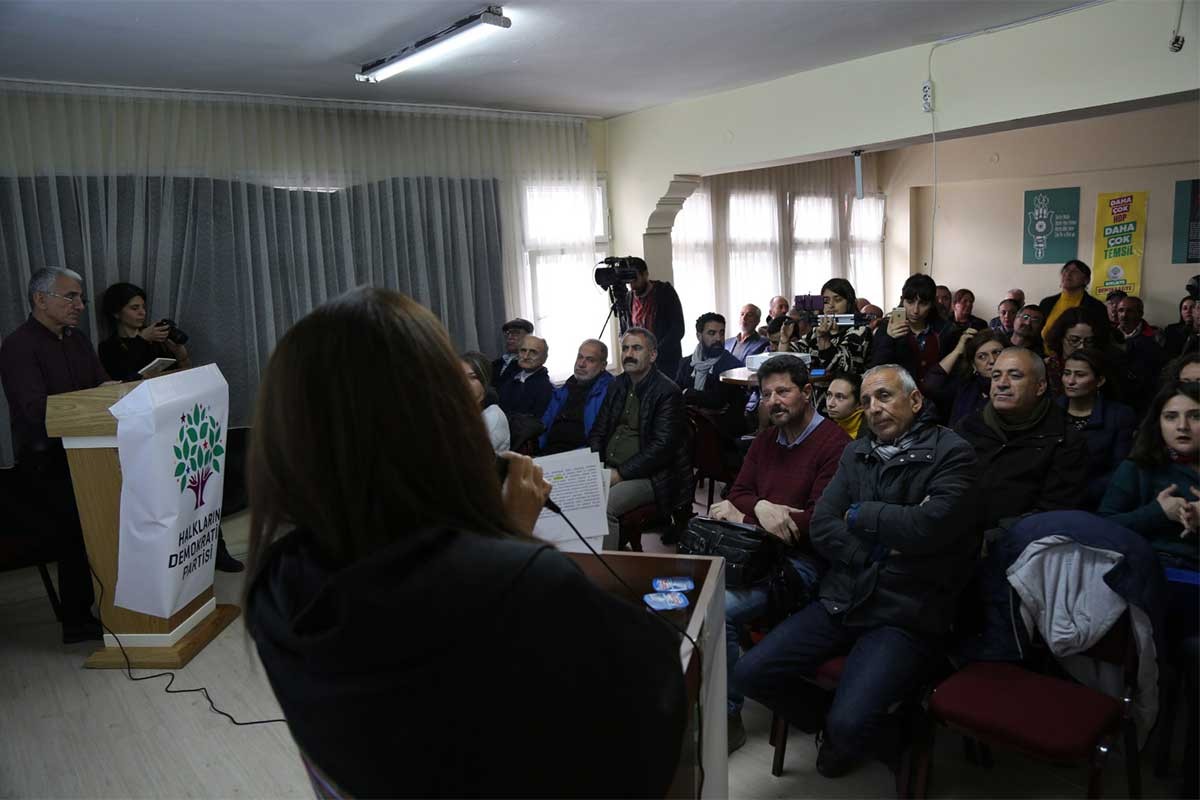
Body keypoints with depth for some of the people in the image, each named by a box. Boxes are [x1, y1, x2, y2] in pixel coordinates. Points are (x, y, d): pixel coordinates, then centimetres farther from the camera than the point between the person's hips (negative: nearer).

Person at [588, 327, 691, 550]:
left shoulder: (668, 392, -9)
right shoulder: (617, 385, 14)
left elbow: (662, 447, -16)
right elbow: (598, 432, 17)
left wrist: (621, 473, -18)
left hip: (647, 476, -6)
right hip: (609, 469, 7)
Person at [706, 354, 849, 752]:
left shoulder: (834, 444, -10)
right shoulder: (765, 440, 17)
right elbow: (738, 493, 11)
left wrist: (743, 518, -15)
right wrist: (760, 507, -15)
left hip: (801, 559, -7)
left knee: (719, 609, -27)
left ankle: (729, 717, -8)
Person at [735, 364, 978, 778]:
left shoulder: (952, 453, -5)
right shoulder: (856, 453, 12)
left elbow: (931, 525, -20)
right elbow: (820, 528, 5)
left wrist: (859, 516, -5)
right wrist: (877, 551, -11)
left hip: (904, 616, -6)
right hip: (839, 601, 6)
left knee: (849, 722, -25)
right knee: (750, 674, -5)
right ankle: (832, 727, 21)